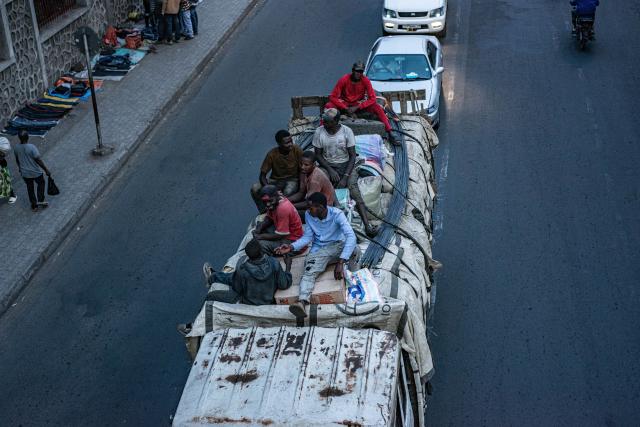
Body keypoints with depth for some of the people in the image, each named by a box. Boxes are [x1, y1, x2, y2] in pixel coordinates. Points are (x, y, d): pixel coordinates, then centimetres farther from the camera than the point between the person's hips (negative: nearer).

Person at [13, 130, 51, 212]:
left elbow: (17, 160, 6)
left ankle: (34, 205, 31)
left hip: (25, 173, 4)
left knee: (30, 188, 21)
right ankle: (40, 201, 24)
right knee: (41, 184, 24)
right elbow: (38, 160, -22)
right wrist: (46, 170, -11)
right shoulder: (31, 147, -28)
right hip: (36, 172, -4)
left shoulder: (16, 148, -12)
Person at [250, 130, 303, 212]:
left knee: (288, 192, -38)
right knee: (255, 188, -25)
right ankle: (264, 212, -5)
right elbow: (263, 175, -12)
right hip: (275, 180, 1)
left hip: (292, 179, -1)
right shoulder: (272, 154, -17)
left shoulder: (297, 150, -17)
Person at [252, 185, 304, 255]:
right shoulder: (274, 202, -5)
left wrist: (260, 236, -18)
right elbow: (269, 218, 12)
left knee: (262, 245, -25)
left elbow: (279, 235, -27)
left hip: (291, 239, -10)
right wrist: (259, 228, -7)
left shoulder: (283, 208, -31)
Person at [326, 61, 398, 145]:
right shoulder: (344, 80, -16)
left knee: (377, 108, -24)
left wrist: (357, 107, -27)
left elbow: (372, 98, -15)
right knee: (328, 106, -31)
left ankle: (389, 134, -24)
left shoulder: (365, 81, -13)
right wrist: (346, 109, -26)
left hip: (359, 104, 1)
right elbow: (333, 97, -16)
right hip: (344, 103, -1)